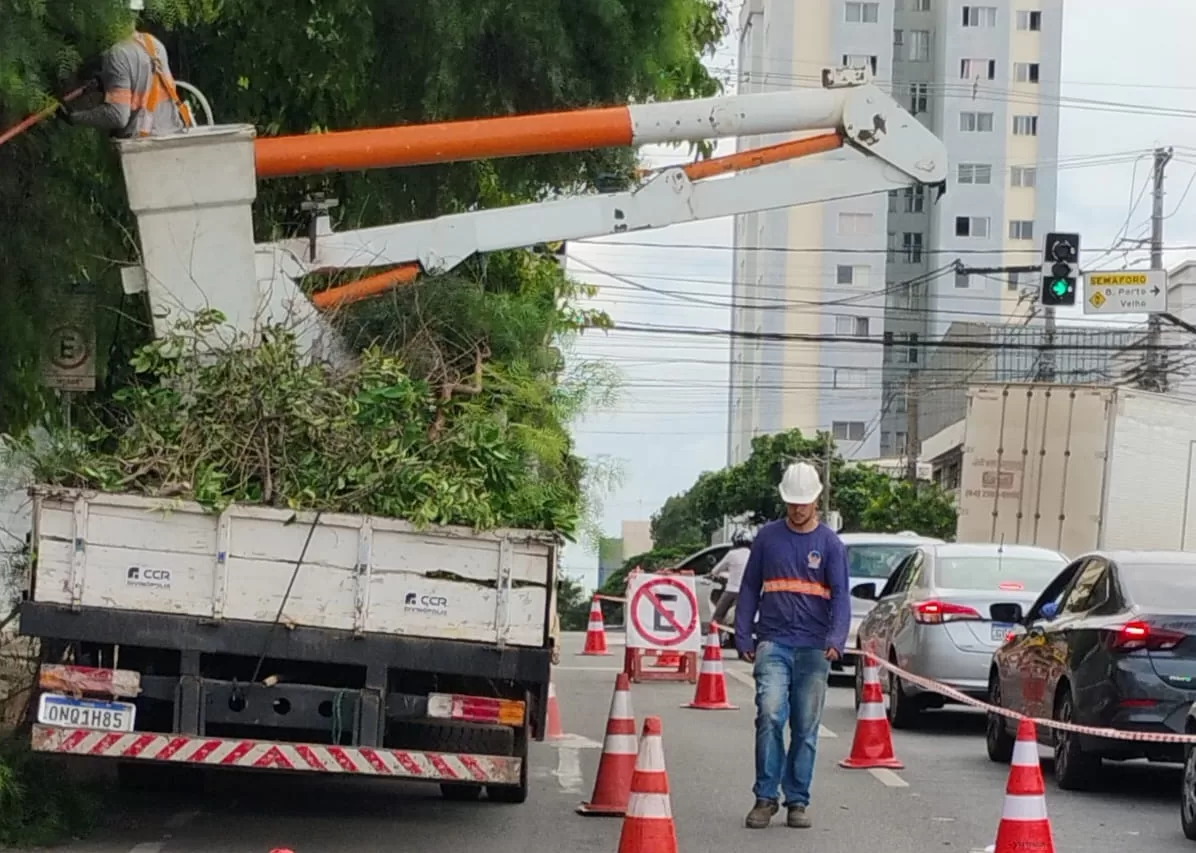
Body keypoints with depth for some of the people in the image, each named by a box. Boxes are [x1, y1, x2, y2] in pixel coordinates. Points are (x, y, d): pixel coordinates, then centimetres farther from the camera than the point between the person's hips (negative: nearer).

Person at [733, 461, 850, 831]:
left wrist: (836, 639, -19)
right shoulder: (768, 537, 8)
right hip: (773, 644, 0)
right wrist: (742, 637, 4)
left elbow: (840, 595, -3)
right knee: (769, 715, -15)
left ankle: (797, 801, 12)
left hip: (813, 648, 0)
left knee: (806, 728, 3)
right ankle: (765, 797, -8)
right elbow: (749, 589, 12)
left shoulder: (830, 543, 4)